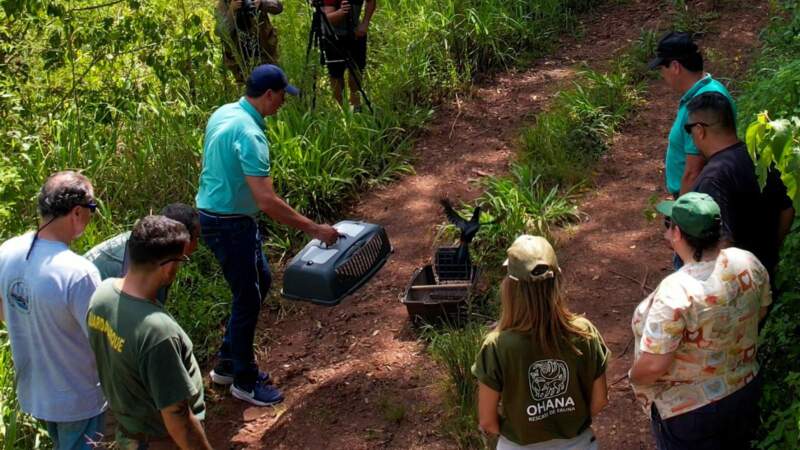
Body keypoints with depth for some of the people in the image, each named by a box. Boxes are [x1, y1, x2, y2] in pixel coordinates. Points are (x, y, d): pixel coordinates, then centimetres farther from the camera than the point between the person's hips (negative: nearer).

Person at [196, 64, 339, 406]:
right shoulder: (249, 134, -27)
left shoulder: (224, 113, 4)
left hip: (215, 213, 10)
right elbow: (267, 201, -32)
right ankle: (244, 381, 19)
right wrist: (315, 229, -27)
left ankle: (228, 362, 31)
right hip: (228, 224, -10)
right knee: (248, 298, 3)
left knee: (260, 281, 21)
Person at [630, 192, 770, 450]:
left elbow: (654, 365, -31)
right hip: (746, 389, 7)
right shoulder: (748, 262, -12)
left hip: (689, 410, -6)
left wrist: (634, 376, -10)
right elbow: (761, 311, 7)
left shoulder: (676, 291, -34)